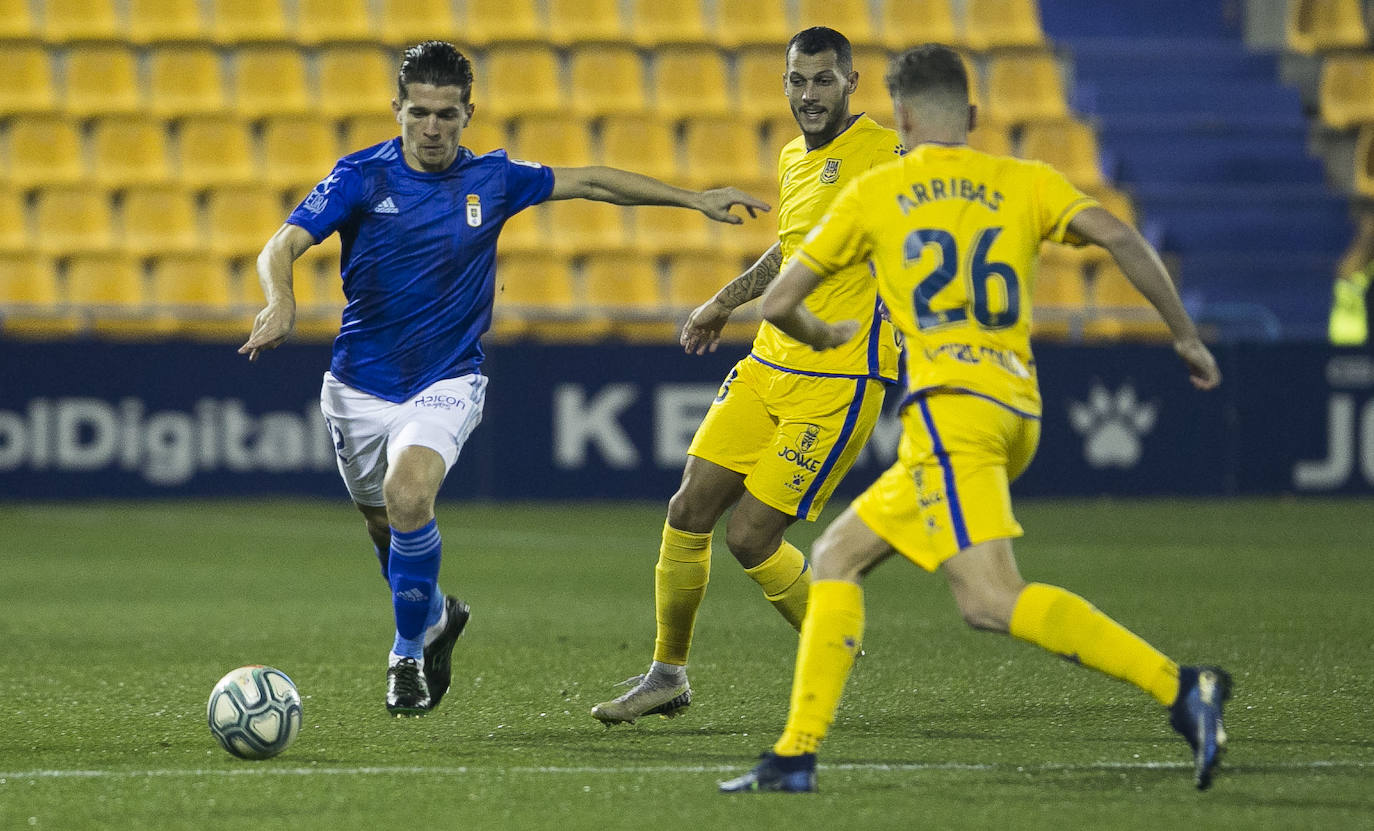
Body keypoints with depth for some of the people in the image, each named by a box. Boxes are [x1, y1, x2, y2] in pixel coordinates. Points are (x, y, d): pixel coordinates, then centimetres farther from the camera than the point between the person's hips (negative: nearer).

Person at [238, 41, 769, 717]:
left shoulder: (492, 179, -2)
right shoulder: (362, 176, -9)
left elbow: (588, 181, 12)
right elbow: (283, 245, -18)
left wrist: (695, 198, 14)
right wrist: (280, 303, -40)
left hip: (445, 385, -1)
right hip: (360, 387, 1)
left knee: (408, 497, -27)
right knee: (385, 527, 13)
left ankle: (408, 652, -9)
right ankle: (438, 616, 46)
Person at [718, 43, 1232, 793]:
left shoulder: (874, 194, 10)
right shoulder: (1023, 183, 15)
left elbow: (778, 303, 14)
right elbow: (1117, 235, 0)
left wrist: (820, 335, 37)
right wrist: (1186, 336, 8)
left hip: (950, 405, -6)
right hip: (1017, 412, 6)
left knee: (990, 600, -18)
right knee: (836, 557, 17)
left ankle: (1180, 689, -33)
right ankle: (797, 752, 8)